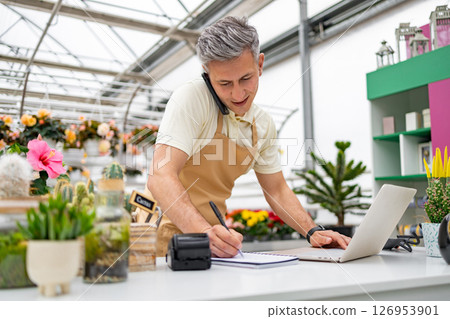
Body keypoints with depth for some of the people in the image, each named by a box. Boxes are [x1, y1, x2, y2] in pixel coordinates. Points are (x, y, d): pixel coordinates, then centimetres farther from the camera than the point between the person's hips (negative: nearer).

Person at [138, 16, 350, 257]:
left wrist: (313, 232, 2)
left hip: (211, 233, 5)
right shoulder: (191, 98, -15)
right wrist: (203, 231, -38)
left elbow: (276, 190, 15)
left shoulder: (264, 126, 5)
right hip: (169, 231, -5)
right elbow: (160, 177, -25)